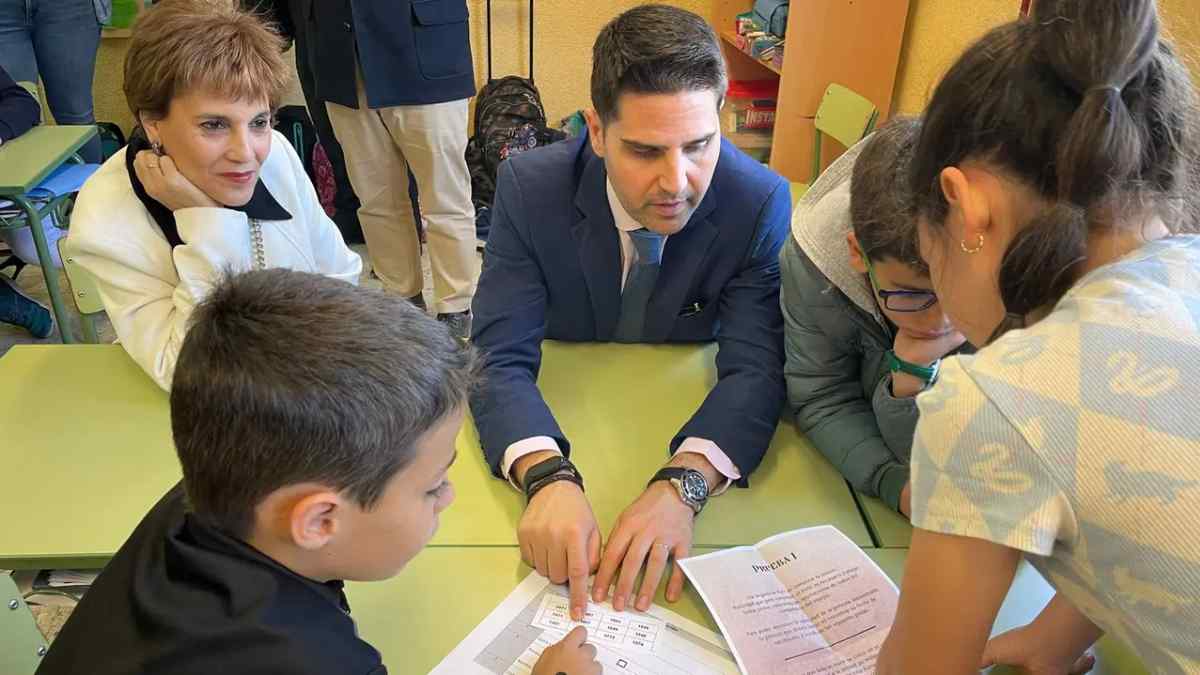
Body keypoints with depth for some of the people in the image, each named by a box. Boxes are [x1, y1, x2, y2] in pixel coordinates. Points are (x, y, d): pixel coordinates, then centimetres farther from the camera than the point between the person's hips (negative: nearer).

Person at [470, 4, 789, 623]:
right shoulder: (530, 189, -19)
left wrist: (681, 486, -42)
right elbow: (501, 357, -23)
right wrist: (549, 478, -43)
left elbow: (755, 367, -23)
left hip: (686, 427, 0)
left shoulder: (761, 202, -18)